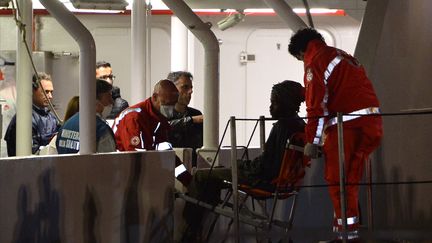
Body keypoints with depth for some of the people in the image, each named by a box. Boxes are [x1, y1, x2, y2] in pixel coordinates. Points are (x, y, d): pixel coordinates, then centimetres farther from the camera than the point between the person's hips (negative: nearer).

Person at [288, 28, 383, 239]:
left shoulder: (314, 62, -2)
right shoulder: (343, 57, 25)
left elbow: (317, 105, -9)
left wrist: (312, 141, -6)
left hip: (345, 124, -8)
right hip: (371, 120, 8)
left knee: (336, 178, -1)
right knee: (351, 178, 14)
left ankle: (348, 229, -5)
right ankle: (346, 223, 15)